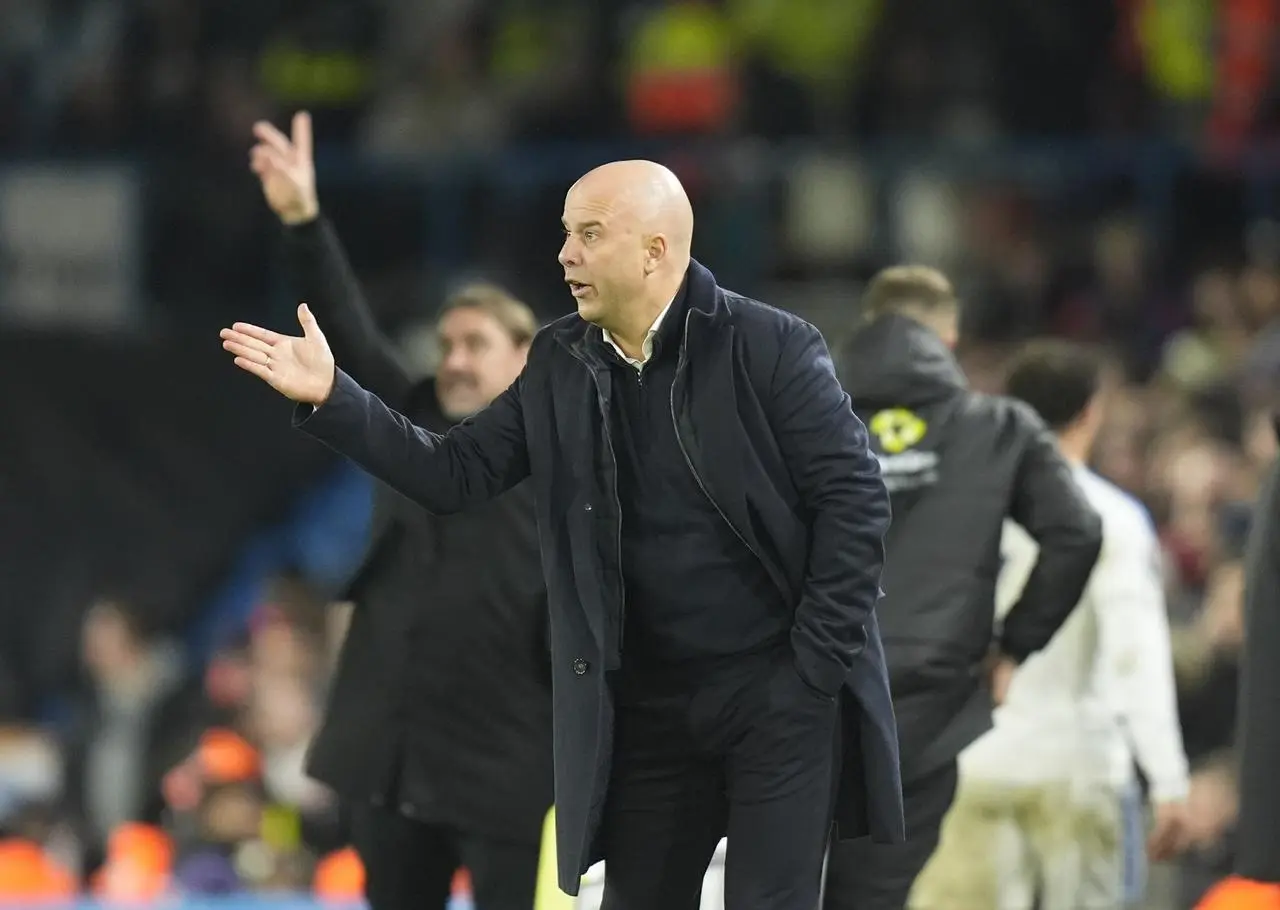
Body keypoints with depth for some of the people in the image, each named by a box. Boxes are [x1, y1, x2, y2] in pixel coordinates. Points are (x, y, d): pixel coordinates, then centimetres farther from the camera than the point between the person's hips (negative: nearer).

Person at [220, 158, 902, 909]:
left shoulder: (770, 347, -11)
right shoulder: (561, 365, 5)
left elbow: (855, 499, -11)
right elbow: (454, 475, 4)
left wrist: (814, 666, -14)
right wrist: (331, 400, -7)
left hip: (777, 693, -5)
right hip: (647, 706, 5)